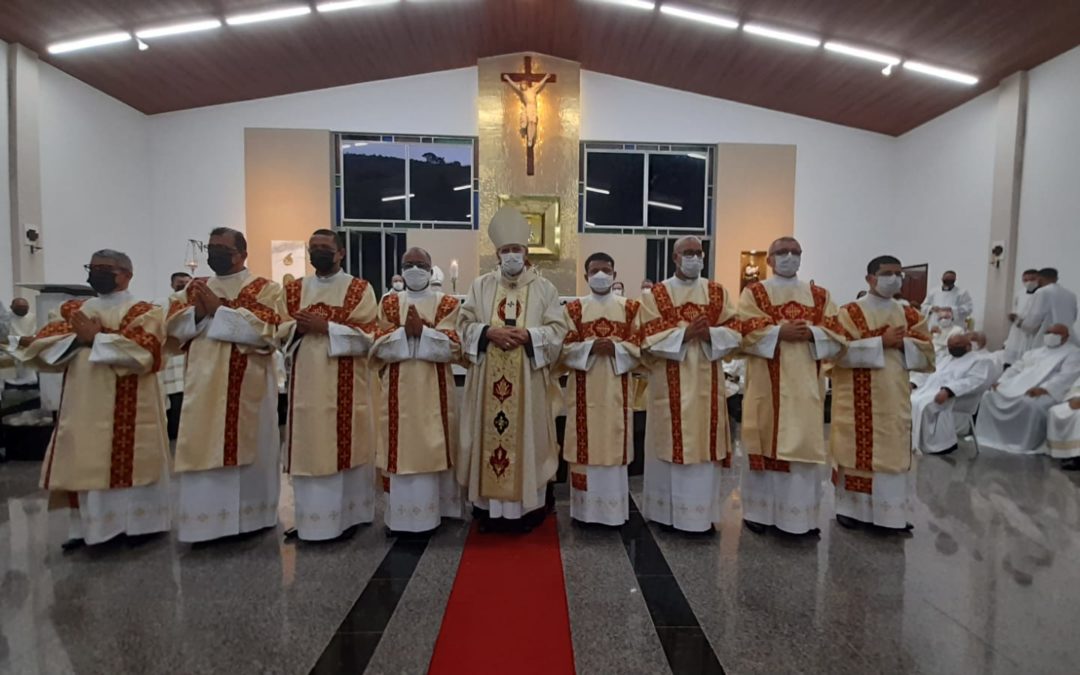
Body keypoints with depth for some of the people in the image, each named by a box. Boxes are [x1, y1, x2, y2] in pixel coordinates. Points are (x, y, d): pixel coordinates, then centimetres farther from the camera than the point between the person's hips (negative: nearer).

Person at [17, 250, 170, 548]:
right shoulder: (74, 310, 16)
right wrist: (77, 338, -10)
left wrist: (96, 338, -13)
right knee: (83, 462, 9)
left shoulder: (144, 311, -1)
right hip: (83, 401, 6)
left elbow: (143, 352, -17)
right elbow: (37, 346, 7)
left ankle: (137, 522, 11)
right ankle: (87, 525, 22)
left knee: (128, 461, 0)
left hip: (128, 405, -5)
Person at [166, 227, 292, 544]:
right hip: (203, 386, 5)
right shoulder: (194, 289, 16)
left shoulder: (265, 289, -1)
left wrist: (219, 309, -16)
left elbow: (268, 328, -16)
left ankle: (249, 516, 18)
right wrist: (197, 312, -11)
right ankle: (206, 519, 20)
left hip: (247, 387, -5)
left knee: (249, 448, 4)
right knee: (202, 451, 7)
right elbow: (172, 326, 9)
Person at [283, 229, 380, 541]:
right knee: (309, 448, 6)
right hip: (307, 383, 4)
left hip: (346, 385, -3)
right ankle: (309, 517, 19)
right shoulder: (294, 289, 14)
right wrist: (299, 327, -11)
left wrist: (324, 327, -16)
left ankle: (345, 516, 14)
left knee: (345, 446, 1)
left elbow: (368, 335, -8)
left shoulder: (360, 289, 2)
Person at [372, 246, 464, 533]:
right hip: (399, 389, 1)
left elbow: (453, 346, -7)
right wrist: (406, 331, -16)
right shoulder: (389, 303, 10)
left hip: (435, 389, -1)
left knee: (433, 446, 3)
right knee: (401, 446, 3)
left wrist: (422, 330, -19)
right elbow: (379, 347, -1)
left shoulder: (448, 303, 5)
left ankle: (433, 510, 15)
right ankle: (399, 514, 13)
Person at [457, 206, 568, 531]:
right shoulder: (481, 285, 8)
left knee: (527, 437, 3)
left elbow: (558, 329, -1)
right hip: (489, 379, 2)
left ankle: (527, 506, 16)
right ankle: (489, 505, 17)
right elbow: (465, 324, 4)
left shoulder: (544, 288, 4)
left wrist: (528, 335, -17)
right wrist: (489, 332, -14)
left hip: (528, 380, -1)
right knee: (490, 435, 5)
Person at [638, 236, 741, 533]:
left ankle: (702, 513, 18)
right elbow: (649, 339, -8)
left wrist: (709, 334, -16)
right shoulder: (656, 294, 1)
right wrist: (685, 333, -19)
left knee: (704, 444, 6)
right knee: (670, 442, 3)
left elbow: (735, 333, 3)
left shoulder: (718, 292, 10)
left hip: (706, 382, 3)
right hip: (670, 384, -2)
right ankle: (667, 511, 16)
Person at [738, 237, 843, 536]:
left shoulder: (820, 295, 15)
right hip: (768, 383, -3)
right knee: (766, 442, 2)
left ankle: (801, 514, 17)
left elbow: (836, 334, 5)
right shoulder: (754, 292, 5)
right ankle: (759, 510, 13)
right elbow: (746, 331, -8)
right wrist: (780, 333, -18)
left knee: (805, 445, 5)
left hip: (805, 384, 3)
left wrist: (810, 333, -13)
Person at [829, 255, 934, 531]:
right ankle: (851, 508, 14)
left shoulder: (909, 315, 11)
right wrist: (882, 342, -18)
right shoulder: (849, 313, -4)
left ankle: (890, 512, 19)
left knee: (893, 453, 8)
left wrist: (902, 344, -11)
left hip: (895, 398, 5)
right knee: (857, 450, 2)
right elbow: (841, 351, -16)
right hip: (858, 399, -5)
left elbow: (927, 354, 7)